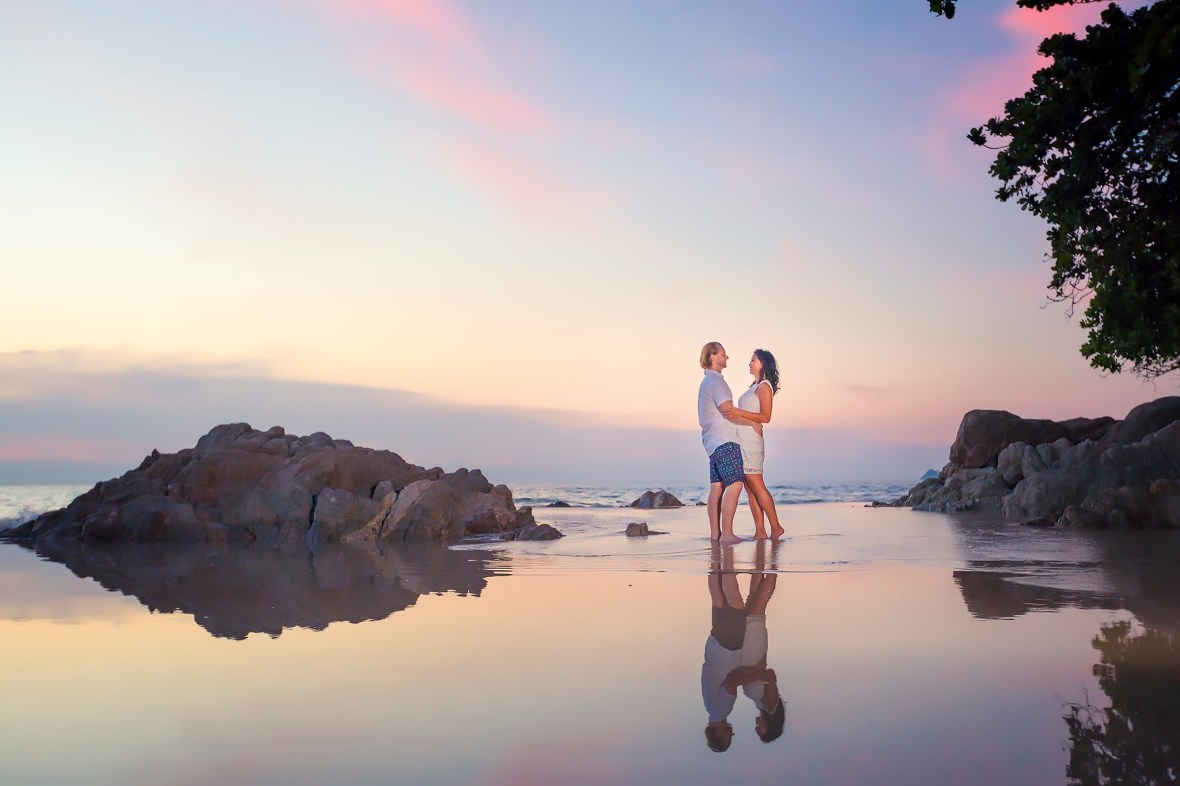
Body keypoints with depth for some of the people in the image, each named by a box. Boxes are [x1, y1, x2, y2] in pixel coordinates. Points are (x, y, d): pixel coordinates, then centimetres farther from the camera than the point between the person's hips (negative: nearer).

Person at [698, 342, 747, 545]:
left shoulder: (707, 382, 21)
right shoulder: (715, 381, -12)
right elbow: (728, 411, -18)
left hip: (713, 440, 10)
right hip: (724, 440, -10)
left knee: (717, 487, 7)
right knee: (734, 485, -13)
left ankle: (715, 532, 7)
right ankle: (726, 533, -16)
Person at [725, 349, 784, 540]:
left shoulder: (764, 386, -7)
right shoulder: (755, 386, 20)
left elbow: (765, 417, -16)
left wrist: (740, 413, -25)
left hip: (751, 439, -9)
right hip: (742, 440, 9)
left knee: (756, 485, -9)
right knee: (750, 487, 5)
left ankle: (776, 527, -3)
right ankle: (760, 531, 5)